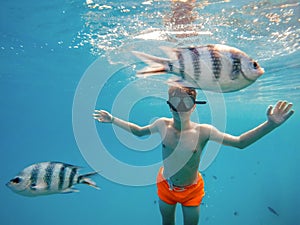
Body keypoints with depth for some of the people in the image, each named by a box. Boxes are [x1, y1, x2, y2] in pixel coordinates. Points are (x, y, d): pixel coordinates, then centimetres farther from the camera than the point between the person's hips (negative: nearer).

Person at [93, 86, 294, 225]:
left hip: (192, 190, -1)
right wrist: (112, 119, 0)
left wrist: (270, 124, -33)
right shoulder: (162, 124, -19)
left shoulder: (203, 131, -25)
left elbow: (239, 142, -20)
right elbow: (138, 131, 0)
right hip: (165, 186, 2)